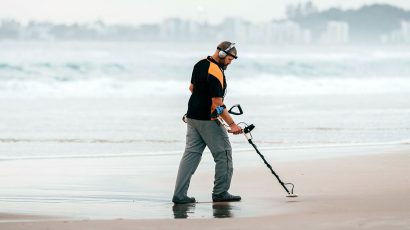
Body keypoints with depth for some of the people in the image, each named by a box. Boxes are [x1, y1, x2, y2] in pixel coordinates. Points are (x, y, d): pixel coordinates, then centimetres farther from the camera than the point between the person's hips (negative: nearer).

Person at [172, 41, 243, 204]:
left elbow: (192, 87, 21)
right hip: (208, 120, -9)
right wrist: (232, 124, -23)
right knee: (224, 153, 4)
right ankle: (220, 192, 8)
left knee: (191, 153, 7)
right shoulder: (216, 73, -21)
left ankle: (179, 195, 1)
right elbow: (218, 104, -24)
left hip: (192, 117, 9)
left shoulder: (200, 64, 7)